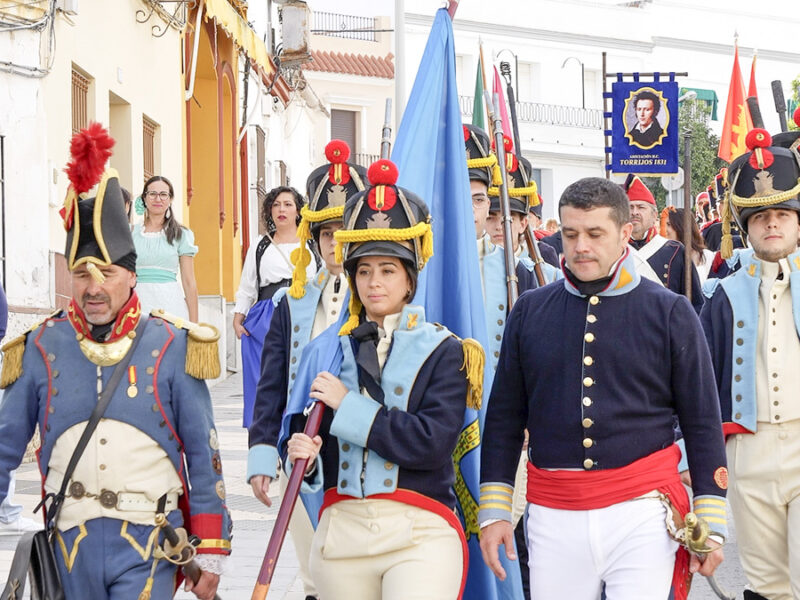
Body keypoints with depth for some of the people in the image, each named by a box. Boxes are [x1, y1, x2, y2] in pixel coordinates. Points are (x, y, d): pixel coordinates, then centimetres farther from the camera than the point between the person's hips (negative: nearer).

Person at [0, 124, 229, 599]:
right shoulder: (42, 349, 2)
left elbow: (203, 455, 2)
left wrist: (211, 553, 1)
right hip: (73, 542, 2)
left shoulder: (171, 349, -1)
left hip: (148, 544, -2)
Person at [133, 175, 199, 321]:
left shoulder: (181, 234, 6)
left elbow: (189, 282, 4)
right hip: (139, 302, 1)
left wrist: (193, 323, -2)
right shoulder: (131, 232, 10)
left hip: (170, 303, -1)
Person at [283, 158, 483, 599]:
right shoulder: (330, 350, 14)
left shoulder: (443, 352, 2)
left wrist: (349, 405, -10)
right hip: (340, 530, 4)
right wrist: (304, 455, -7)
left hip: (419, 534, -4)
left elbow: (433, 442, -12)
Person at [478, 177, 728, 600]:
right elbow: (503, 418, 12)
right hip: (553, 516, 2)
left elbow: (703, 423, 5)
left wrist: (711, 522, 1)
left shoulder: (669, 313, 2)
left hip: (641, 513, -2)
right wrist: (494, 511, 7)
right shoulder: (530, 311, 8)